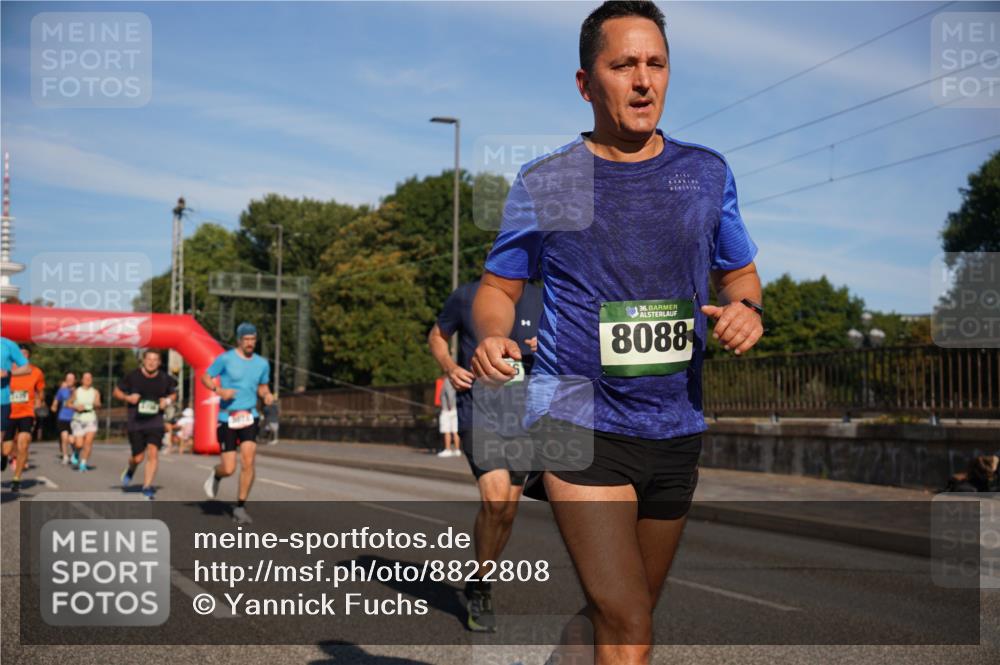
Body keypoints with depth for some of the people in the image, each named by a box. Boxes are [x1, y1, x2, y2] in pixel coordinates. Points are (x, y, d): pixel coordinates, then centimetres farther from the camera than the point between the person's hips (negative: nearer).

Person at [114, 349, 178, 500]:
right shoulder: (132, 376, -5)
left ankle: (147, 488, -7)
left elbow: (173, 393, 17)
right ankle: (130, 470, 40)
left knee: (153, 452, -15)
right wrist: (128, 398, -13)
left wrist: (167, 401, -4)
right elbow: (117, 392, 6)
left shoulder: (165, 379, 0)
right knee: (138, 457, 3)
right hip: (136, 422, -1)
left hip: (155, 421, 1)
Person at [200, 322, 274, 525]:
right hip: (227, 418, -2)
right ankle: (216, 475, 35)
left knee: (248, 461, -15)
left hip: (249, 417, 3)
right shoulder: (225, 359, -4)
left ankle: (240, 507, 1)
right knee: (229, 469, -4)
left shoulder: (262, 363, 7)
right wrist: (219, 390, -16)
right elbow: (205, 377, 2)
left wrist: (267, 395, -2)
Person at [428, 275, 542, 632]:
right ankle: (481, 589, -1)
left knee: (506, 512, 7)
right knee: (496, 498, -21)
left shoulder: (538, 300, 4)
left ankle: (480, 584, 29)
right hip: (477, 412, -4)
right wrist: (449, 367, -8)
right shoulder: (467, 296, -2)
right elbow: (436, 336, 12)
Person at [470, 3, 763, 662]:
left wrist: (746, 307, -5)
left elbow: (740, 273, 19)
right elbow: (498, 289, 6)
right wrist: (493, 335, -17)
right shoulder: (544, 181, 0)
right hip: (579, 418, -4)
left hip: (676, 428, 5)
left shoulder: (707, 172, 8)